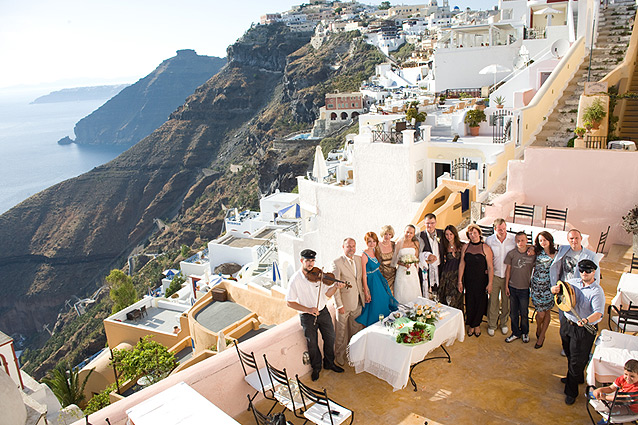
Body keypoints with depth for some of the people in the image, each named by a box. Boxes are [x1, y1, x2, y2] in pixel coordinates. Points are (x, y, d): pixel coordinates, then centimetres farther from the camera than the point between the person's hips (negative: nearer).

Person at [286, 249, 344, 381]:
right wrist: (308, 309, -22)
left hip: (323, 312, 4)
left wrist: (335, 287, -19)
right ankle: (316, 368, 33)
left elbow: (327, 293, 2)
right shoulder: (295, 280, -17)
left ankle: (329, 363, 38)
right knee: (312, 344, 8)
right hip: (307, 316, -4)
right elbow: (289, 302, -14)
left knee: (330, 338, 14)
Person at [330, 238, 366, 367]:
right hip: (344, 302, -5)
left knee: (356, 328, 19)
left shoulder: (359, 259, 2)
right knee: (341, 330, 10)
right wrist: (339, 305, -18)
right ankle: (339, 355, 28)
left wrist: (365, 294, 8)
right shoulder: (337, 263, -17)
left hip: (357, 302, 5)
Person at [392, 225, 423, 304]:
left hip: (413, 271, 3)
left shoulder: (416, 243, 2)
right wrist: (403, 264, -18)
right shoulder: (399, 243, -7)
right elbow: (395, 259, -4)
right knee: (402, 293, 0)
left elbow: (417, 258, 13)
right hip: (402, 271, -2)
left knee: (413, 292, 6)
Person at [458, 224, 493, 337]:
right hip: (469, 280, 2)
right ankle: (470, 325, 28)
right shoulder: (465, 247, 0)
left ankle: (477, 324, 30)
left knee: (480, 302, 8)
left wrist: (490, 283, -10)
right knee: (469, 302, 9)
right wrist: (460, 281, 0)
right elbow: (462, 264, 2)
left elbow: (490, 267, -7)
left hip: (481, 280, -2)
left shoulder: (485, 248, -8)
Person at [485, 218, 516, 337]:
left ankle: (503, 323, 34)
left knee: (506, 301, 13)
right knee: (493, 301, 5)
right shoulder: (489, 240, -4)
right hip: (494, 275, 0)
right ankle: (492, 324, 22)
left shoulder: (514, 239, -7)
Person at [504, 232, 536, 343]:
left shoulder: (532, 254, -7)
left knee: (524, 313, 8)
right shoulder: (511, 254, -4)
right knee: (513, 312, 11)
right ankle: (516, 333, 27)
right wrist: (506, 285, 4)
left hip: (525, 288, -1)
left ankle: (525, 332, 30)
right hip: (512, 287, 2)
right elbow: (508, 269, 4)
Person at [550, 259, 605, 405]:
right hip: (567, 323, 6)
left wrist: (586, 320, -48)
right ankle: (577, 378, 50)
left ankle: (571, 392, 19)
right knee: (569, 355, 24)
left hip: (584, 330, -6)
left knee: (577, 361, 3)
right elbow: (558, 288, 12)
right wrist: (555, 289, -12)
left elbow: (598, 313, -29)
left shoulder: (597, 291, -18)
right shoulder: (574, 282, 0)